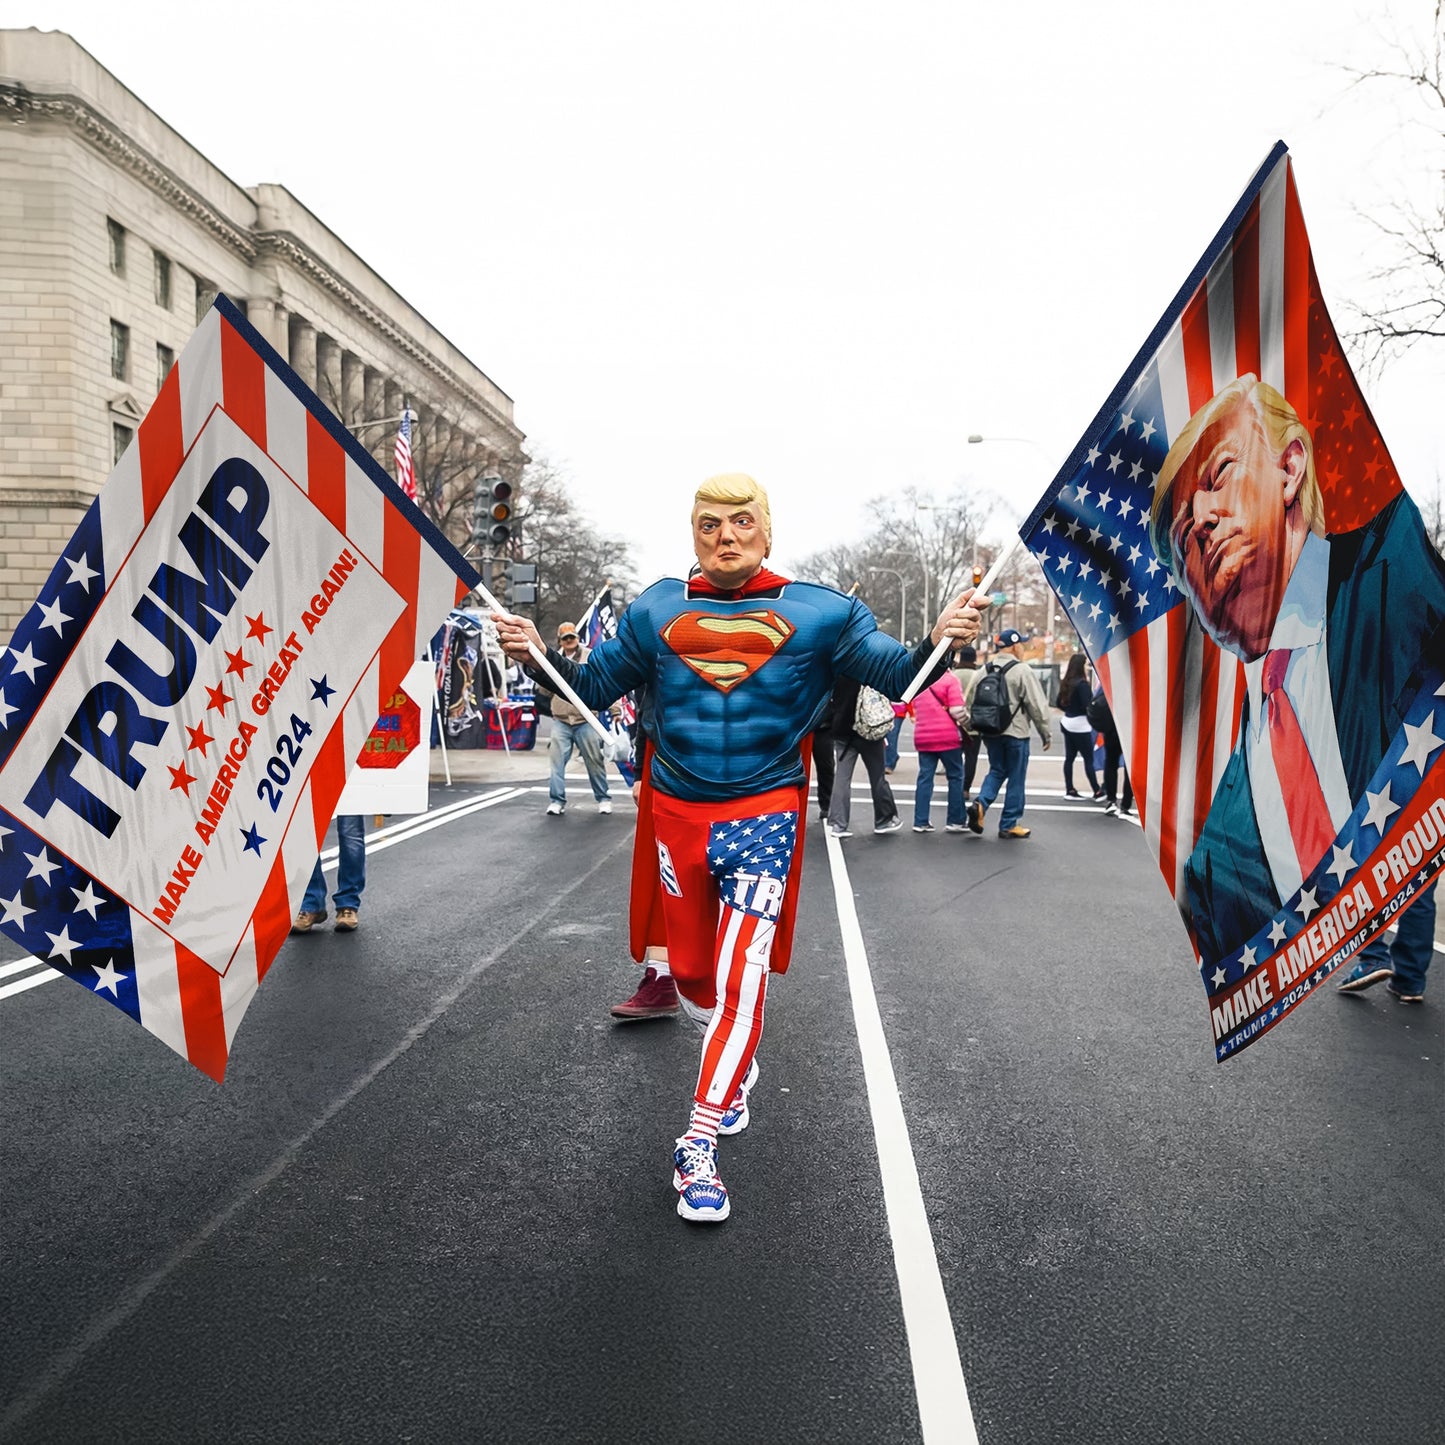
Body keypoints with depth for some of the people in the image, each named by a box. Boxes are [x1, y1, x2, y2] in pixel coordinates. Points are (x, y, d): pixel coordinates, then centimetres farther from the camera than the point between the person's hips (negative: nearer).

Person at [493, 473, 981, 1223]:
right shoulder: (657, 609, 4)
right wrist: (539, 653, -5)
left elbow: (897, 674, -1)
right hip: (675, 815, 3)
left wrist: (938, 640, -20)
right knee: (690, 966, 16)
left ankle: (698, 1148, 2)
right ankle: (732, 1066, 47)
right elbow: (595, 685, 12)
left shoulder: (818, 612, -2)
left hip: (763, 818, -3)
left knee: (741, 979, -10)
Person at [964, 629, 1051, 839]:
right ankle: (1009, 825, 11)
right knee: (1016, 778, 6)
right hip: (1015, 733, -5)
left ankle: (980, 803, -4)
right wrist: (1046, 733, -1)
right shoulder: (1022, 671, -11)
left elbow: (970, 703, 9)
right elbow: (1037, 706, -11)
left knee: (997, 771, 20)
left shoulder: (982, 672, 6)